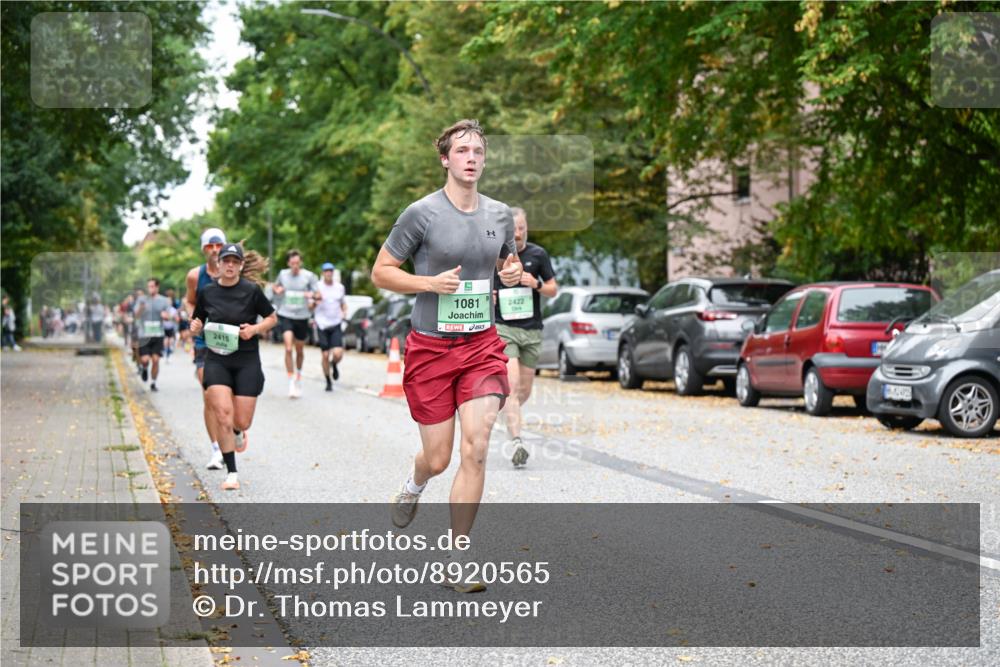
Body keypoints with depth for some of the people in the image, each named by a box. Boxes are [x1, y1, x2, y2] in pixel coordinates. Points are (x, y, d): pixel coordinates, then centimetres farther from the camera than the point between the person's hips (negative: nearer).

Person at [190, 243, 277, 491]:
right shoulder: (207, 291, 3)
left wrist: (255, 329, -13)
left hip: (247, 361, -1)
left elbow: (272, 318, 6)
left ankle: (238, 432, 40)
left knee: (242, 421, 0)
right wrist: (195, 327, -7)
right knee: (223, 416, -15)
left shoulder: (252, 290, -4)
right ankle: (231, 473, -6)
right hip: (216, 360, 1)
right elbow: (198, 323, 16)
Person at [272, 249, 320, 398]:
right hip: (286, 315, -1)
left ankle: (298, 374, 42)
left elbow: (318, 294, 0)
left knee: (300, 350, 15)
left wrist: (313, 296, -23)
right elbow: (276, 286, 20)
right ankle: (291, 382, -13)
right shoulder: (283, 274, 2)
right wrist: (277, 290, -4)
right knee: (288, 348, -17)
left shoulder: (309, 276, -3)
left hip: (302, 316, 1)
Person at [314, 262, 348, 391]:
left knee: (338, 354, -13)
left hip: (336, 325, 2)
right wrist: (315, 302, -18)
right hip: (322, 325, -2)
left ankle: (334, 365, 23)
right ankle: (328, 382, 15)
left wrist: (345, 311, 4)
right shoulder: (317, 287, -3)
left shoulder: (340, 287, 8)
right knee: (325, 355, -1)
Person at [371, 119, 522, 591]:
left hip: (482, 345, 3)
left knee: (475, 450, -11)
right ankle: (414, 483, 43)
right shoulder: (422, 213, -7)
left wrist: (513, 274, 0)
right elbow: (380, 272, -2)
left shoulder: (500, 215, 7)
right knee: (438, 458, 3)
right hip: (430, 348, -3)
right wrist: (431, 282, -17)